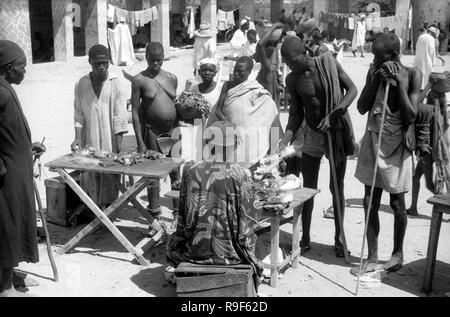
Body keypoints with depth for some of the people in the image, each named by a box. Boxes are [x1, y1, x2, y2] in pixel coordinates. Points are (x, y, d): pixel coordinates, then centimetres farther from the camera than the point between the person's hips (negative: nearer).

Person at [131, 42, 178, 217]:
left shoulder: (172, 78, 9)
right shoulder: (140, 80, -5)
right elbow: (135, 113, -6)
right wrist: (141, 144, -10)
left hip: (172, 130, 4)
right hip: (152, 131, -4)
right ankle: (155, 213, 14)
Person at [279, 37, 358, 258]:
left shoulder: (328, 63, -12)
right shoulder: (292, 80, -6)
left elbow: (352, 89, -10)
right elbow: (296, 115, -3)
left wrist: (332, 116, -21)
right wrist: (285, 142, -17)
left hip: (338, 132, -2)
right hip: (312, 134, 2)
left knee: (336, 187, 5)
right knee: (308, 188, 4)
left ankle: (338, 238, 19)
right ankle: (305, 239, 16)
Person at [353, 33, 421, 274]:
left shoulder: (412, 75, -9)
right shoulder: (375, 71, 1)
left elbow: (411, 116, -13)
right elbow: (362, 108, 0)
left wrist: (400, 83, -18)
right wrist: (375, 80, -11)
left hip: (396, 145, -3)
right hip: (373, 141, 4)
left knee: (397, 203, 8)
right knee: (370, 203, 5)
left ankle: (398, 252, 30)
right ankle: (372, 258, 17)